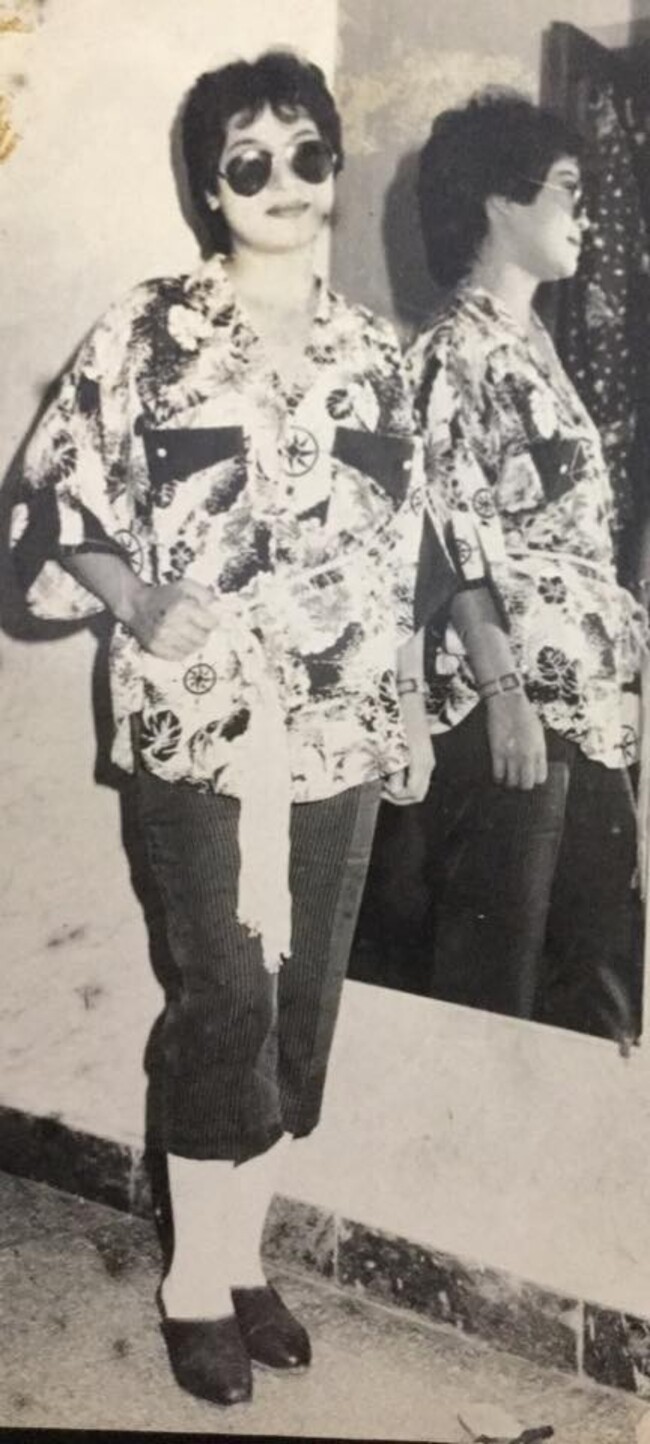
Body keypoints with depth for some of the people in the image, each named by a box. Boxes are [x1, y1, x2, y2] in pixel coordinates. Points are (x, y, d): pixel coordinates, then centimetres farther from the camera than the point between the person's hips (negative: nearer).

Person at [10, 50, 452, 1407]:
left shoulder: (373, 350, 10)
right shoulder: (148, 332, -2)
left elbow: (400, 551, 13)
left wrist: (412, 711, 11)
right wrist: (140, 596, -22)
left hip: (341, 729, 4)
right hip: (202, 721, -4)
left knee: (300, 1003, 9)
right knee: (228, 996, -5)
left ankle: (238, 1259, 28)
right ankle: (196, 1282, 16)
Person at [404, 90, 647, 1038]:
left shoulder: (532, 341, 15)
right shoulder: (456, 353, -10)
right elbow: (458, 544, -16)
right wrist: (503, 692, -19)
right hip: (512, 697, -9)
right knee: (496, 955, 3)